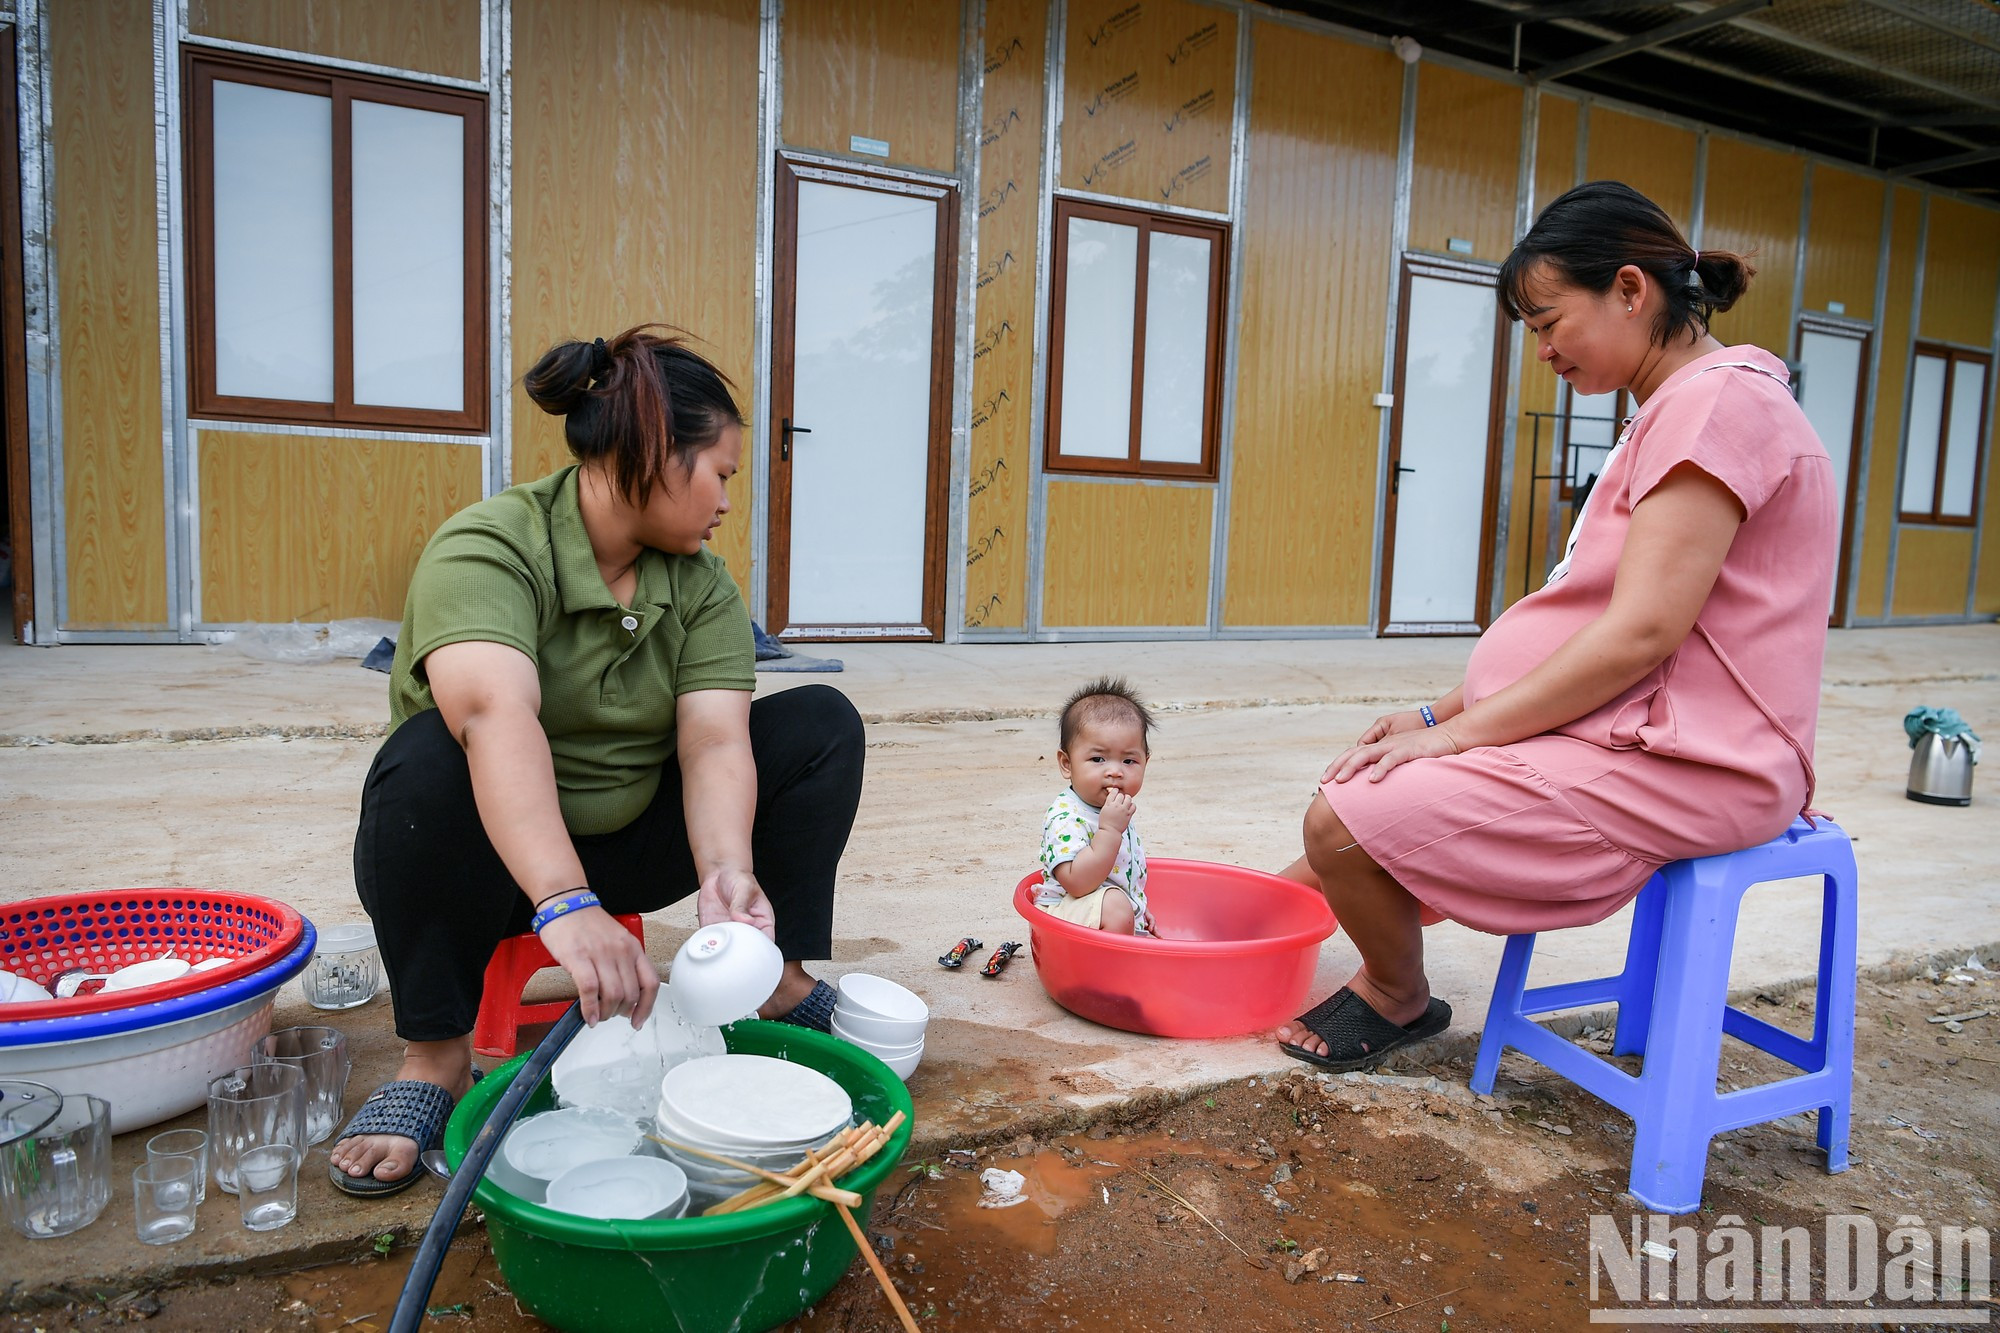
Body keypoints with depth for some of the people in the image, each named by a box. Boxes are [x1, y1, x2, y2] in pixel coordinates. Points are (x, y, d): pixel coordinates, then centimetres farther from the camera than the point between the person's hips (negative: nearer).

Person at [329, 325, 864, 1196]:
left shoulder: (700, 585, -4)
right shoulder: (486, 548, -22)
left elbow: (715, 741, -18)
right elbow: (494, 715, -40)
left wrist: (727, 872, -37)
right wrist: (565, 905, -54)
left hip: (630, 845, 5)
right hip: (498, 852, -4)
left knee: (822, 723, -9)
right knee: (430, 757, -36)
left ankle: (785, 986, -4)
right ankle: (436, 1057, -20)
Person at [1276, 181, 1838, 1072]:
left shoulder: (1718, 400, -15)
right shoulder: (1676, 413, 19)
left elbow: (1639, 635, -23)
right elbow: (1583, 626, 15)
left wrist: (1459, 730, -17)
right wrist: (1443, 713, 8)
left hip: (1678, 765, -11)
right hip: (1632, 734, 11)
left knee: (1347, 821, -18)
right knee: (1371, 774, 16)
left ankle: (1398, 998, 10)